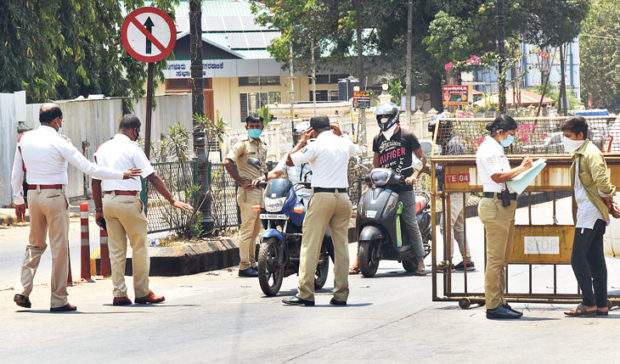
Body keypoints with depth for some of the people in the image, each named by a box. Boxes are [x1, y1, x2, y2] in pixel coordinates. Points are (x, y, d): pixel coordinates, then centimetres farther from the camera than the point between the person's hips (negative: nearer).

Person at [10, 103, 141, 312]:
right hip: (54, 196, -5)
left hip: (33, 195, 5)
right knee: (59, 247, 2)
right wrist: (120, 175, -6)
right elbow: (87, 168, -11)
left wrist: (18, 200, 24)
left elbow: (16, 174, 11)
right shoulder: (59, 142, -10)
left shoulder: (24, 140, 6)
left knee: (35, 245, 18)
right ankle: (58, 300, 4)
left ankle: (22, 291, 5)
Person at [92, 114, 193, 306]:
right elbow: (153, 177, -10)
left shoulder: (102, 149, 11)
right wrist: (172, 200, -9)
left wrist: (99, 209, 17)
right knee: (139, 247, 6)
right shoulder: (132, 148, -7)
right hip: (128, 200, -6)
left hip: (108, 201, 6)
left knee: (116, 249, 9)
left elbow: (95, 181, 12)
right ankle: (142, 292, 11)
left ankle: (119, 294, 7)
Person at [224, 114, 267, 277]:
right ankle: (244, 266, -6)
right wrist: (241, 181, -17)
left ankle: (252, 263, 19)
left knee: (255, 230, 13)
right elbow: (228, 162, -19)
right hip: (249, 191, -8)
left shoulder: (263, 146, 18)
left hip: (261, 190, 8)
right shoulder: (242, 144, -7)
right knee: (247, 229, -7)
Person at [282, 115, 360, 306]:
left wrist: (301, 141, 7)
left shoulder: (316, 145, -7)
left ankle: (306, 294, -8)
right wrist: (341, 135, 30)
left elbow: (290, 161, -5)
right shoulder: (344, 143, 10)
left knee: (310, 245, -3)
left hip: (322, 197, -5)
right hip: (343, 197, 5)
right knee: (341, 245, 7)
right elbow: (356, 149, 34)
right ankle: (341, 294, 6)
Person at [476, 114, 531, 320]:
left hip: (505, 206, 11)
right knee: (495, 258, -9)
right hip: (494, 206, -11)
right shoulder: (488, 149, -10)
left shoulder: (497, 149, 22)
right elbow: (498, 177, -20)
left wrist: (522, 168, 10)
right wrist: (521, 169, -12)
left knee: (501, 259, 11)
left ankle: (499, 302, 15)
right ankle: (493, 305, -8)